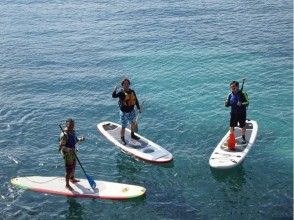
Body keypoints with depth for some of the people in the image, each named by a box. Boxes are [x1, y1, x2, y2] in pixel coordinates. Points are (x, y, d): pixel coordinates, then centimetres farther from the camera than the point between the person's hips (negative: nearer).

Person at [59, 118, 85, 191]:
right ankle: (67, 185, 16)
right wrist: (68, 149, -43)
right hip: (67, 154, -9)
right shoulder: (64, 135, -27)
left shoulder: (73, 131, 0)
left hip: (73, 152, 9)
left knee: (73, 167, 25)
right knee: (69, 169, 1)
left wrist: (80, 139, -7)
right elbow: (61, 146, -27)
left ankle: (72, 179, 49)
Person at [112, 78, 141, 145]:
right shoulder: (121, 92, -17)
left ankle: (132, 135, 48)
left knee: (133, 123, 23)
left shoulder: (132, 92, -1)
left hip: (132, 111, 6)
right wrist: (115, 90, -52)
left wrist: (138, 108, 15)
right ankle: (122, 139, 22)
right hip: (124, 112, -6)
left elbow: (136, 100, 11)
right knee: (124, 127, 2)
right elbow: (114, 96, -34)